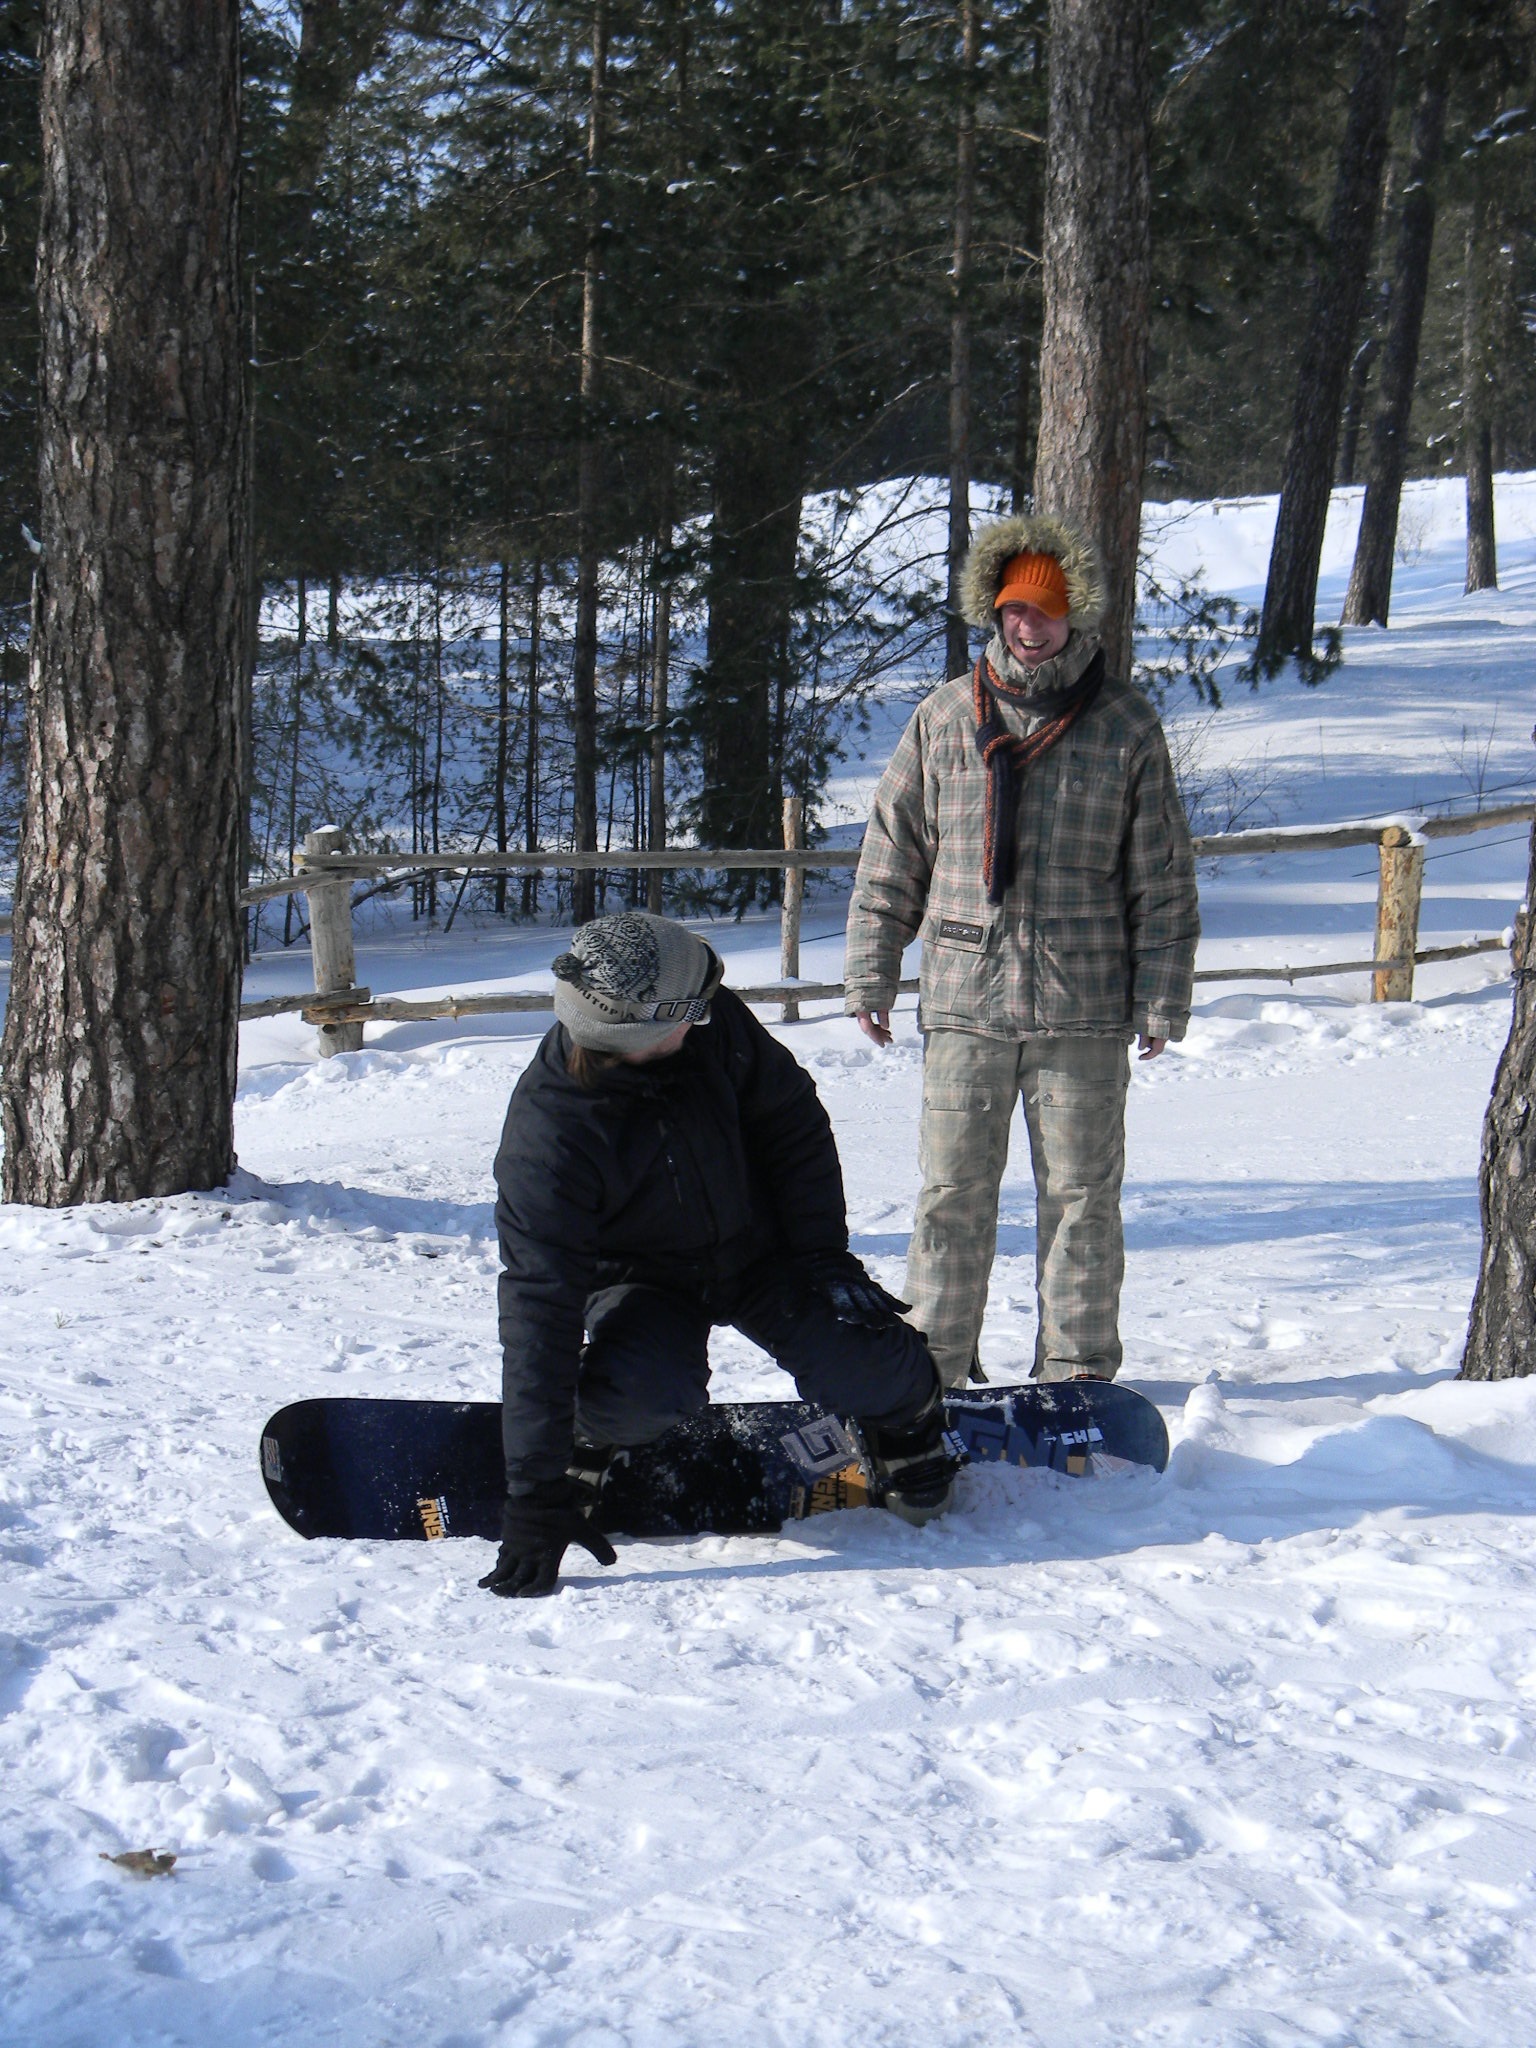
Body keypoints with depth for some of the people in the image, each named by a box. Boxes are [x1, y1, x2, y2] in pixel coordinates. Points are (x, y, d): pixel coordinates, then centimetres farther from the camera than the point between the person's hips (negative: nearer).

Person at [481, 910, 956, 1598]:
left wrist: (823, 1252, -9)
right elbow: (538, 1307, -35)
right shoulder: (548, 1132, -32)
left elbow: (794, 1122, -2)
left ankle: (904, 1413, 16)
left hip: (757, 1251, 3)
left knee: (861, 1367, -20)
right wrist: (537, 1495, -37)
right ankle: (587, 1431, 1)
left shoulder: (714, 1023, -21)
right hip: (641, 1281, -3)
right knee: (650, 1394, -34)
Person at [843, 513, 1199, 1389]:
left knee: (1082, 1195, 6)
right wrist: (871, 976, 7)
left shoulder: (1127, 725, 3)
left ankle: (1079, 1368, 17)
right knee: (952, 1193, 5)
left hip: (1084, 1011, -1)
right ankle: (934, 1364, 15)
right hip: (965, 1001, 1)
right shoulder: (943, 718, 6)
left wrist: (1162, 1001, 0)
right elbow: (892, 857, 11)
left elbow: (1163, 879, 5)